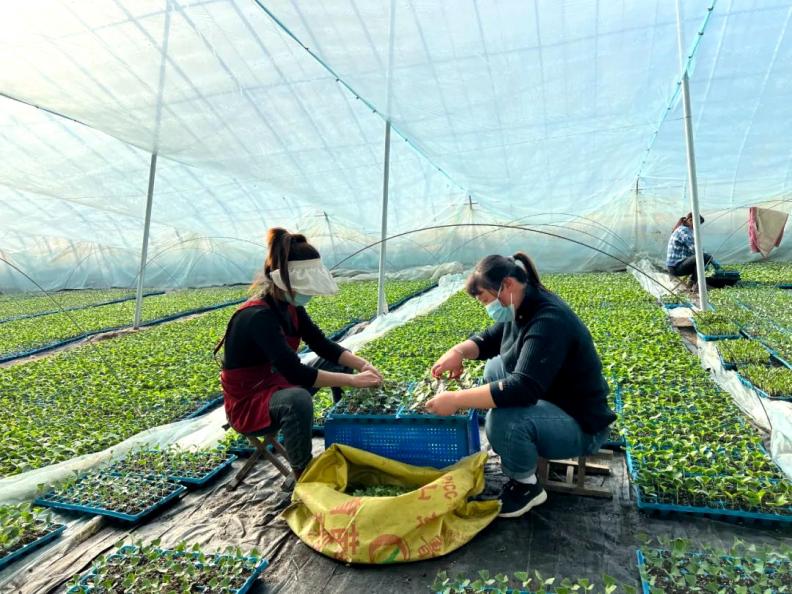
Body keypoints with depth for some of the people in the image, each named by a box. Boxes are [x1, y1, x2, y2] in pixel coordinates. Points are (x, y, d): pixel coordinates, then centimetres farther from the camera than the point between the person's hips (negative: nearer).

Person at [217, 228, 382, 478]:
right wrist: (353, 380, -31)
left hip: (278, 385, 9)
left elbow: (322, 344, 0)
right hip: (248, 403, -9)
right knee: (297, 399, -39)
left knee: (340, 363, 6)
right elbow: (296, 373, -36)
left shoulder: (289, 306, -3)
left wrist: (362, 364, -15)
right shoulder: (258, 317, -30)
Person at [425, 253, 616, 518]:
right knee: (495, 367, 15)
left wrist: (455, 399, -34)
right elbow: (488, 340, 11)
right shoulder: (523, 308, 0)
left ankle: (527, 486, -2)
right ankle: (528, 449, 15)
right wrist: (459, 350, -11)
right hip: (550, 400, 10)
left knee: (503, 419, -33)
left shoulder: (549, 321, -29)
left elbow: (523, 388, -38)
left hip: (581, 423, -9)